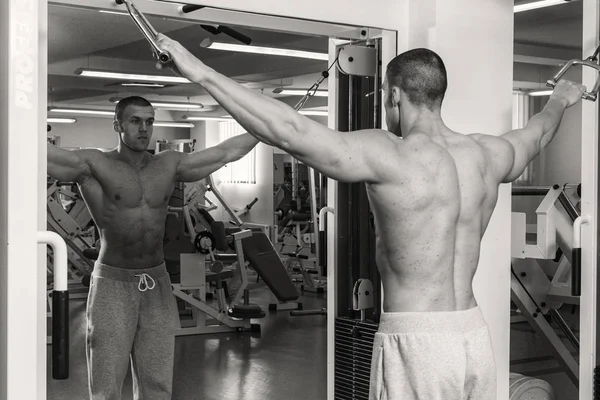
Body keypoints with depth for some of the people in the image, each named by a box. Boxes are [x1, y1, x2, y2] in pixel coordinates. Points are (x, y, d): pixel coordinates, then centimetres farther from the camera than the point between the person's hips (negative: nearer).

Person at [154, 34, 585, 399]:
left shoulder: (391, 157, -15)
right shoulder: (488, 154, 7)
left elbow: (290, 130, -23)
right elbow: (535, 135, 30)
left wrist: (201, 72, -20)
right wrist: (560, 101, 53)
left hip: (416, 344, -7)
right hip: (475, 336, 7)